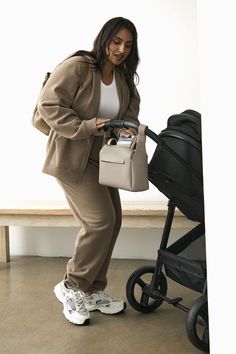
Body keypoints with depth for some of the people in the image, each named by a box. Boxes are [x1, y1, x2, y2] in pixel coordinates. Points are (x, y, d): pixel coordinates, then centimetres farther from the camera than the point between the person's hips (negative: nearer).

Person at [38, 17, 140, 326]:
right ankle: (71, 286, 5)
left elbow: (129, 114, 8)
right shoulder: (77, 67, -16)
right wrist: (88, 126, -25)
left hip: (102, 158, 8)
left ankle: (92, 291, 21)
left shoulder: (125, 78, 8)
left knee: (112, 220, 6)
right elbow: (49, 106, -20)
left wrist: (126, 130, -15)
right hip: (71, 157, -8)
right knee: (101, 219, -14)